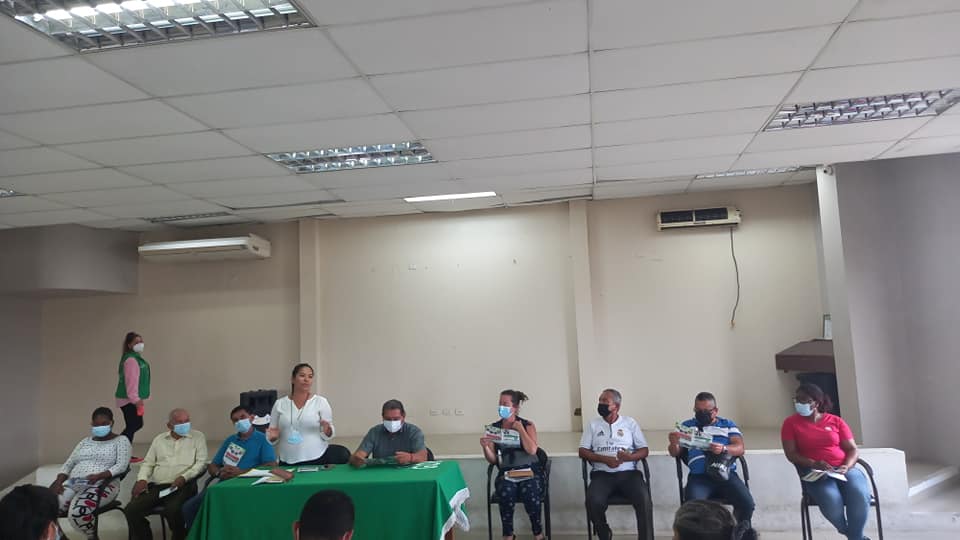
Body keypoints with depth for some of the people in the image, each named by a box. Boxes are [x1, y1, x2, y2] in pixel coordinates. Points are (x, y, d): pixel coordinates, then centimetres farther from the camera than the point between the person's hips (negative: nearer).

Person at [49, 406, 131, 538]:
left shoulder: (121, 440, 5)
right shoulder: (85, 441, 23)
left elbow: (122, 466, -7)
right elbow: (68, 464, 19)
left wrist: (99, 476, -22)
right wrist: (59, 481, -2)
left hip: (102, 486, -5)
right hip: (73, 484, 5)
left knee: (77, 512, -33)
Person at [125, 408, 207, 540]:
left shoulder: (197, 437, 6)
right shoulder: (159, 439, 18)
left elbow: (201, 462, -1)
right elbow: (148, 463, 18)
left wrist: (184, 477, -16)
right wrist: (142, 479, -2)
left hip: (182, 486, -4)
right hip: (155, 486, 4)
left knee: (172, 510, -32)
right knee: (131, 510, -16)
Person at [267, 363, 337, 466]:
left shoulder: (321, 401, -2)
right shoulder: (280, 403, 4)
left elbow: (327, 435, 0)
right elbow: (273, 439, 10)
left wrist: (327, 430, -21)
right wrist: (273, 437, -11)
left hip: (317, 460, -1)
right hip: (287, 462, 2)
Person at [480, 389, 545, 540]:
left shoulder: (528, 425, 2)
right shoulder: (494, 428, 6)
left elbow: (532, 450, -15)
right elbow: (492, 460, 5)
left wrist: (520, 429, -12)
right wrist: (485, 447, -15)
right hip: (506, 472, 1)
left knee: (529, 492, -32)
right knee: (506, 492, -32)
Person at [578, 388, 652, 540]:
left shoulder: (630, 423, 11)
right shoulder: (593, 424, 12)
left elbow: (644, 450, 9)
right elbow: (582, 451, 7)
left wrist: (630, 457, -14)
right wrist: (605, 459, -10)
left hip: (628, 473, 0)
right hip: (602, 474, 0)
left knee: (644, 500, -29)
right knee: (593, 502, -27)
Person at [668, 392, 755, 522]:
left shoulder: (728, 424, 20)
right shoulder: (687, 426, 19)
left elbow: (740, 448, 6)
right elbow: (675, 453, 11)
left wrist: (724, 449, -17)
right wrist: (673, 443, -15)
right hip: (699, 477, -1)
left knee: (747, 503, -23)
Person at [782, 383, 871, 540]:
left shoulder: (836, 421, 10)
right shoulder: (791, 423, 4)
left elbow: (852, 449, 9)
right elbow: (791, 454, 0)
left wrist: (846, 467, -11)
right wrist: (813, 464, -17)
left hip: (843, 469, 2)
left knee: (861, 496, -31)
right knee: (832, 500, -33)